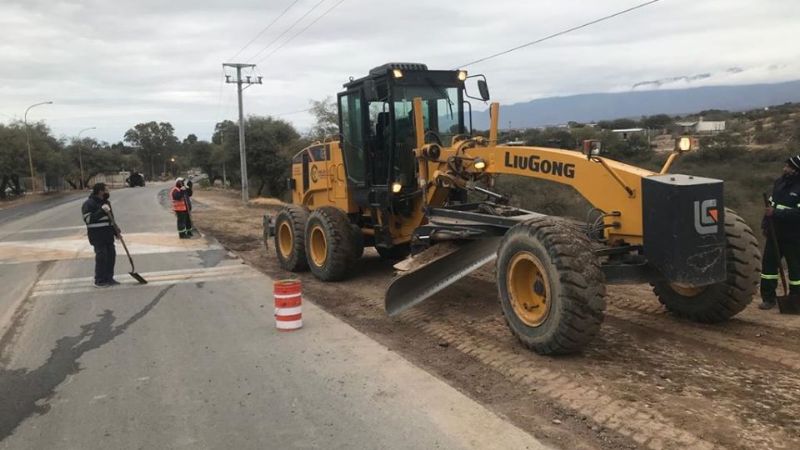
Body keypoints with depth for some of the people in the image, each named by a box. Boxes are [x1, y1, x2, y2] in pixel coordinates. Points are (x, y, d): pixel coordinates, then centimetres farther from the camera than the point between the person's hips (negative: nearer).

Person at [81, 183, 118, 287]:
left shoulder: (106, 202, 17)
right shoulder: (89, 204, -10)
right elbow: (88, 219, -20)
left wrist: (116, 231, 19)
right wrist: (101, 211, -25)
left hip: (108, 234, 8)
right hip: (97, 235, -8)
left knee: (111, 254, 7)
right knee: (101, 256, -8)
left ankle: (108, 278, 16)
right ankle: (99, 281, 0)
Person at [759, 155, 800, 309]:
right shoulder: (780, 182, 7)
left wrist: (776, 213, -27)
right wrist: (765, 224, 9)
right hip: (774, 233, 6)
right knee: (768, 264, 7)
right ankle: (768, 298, 17)